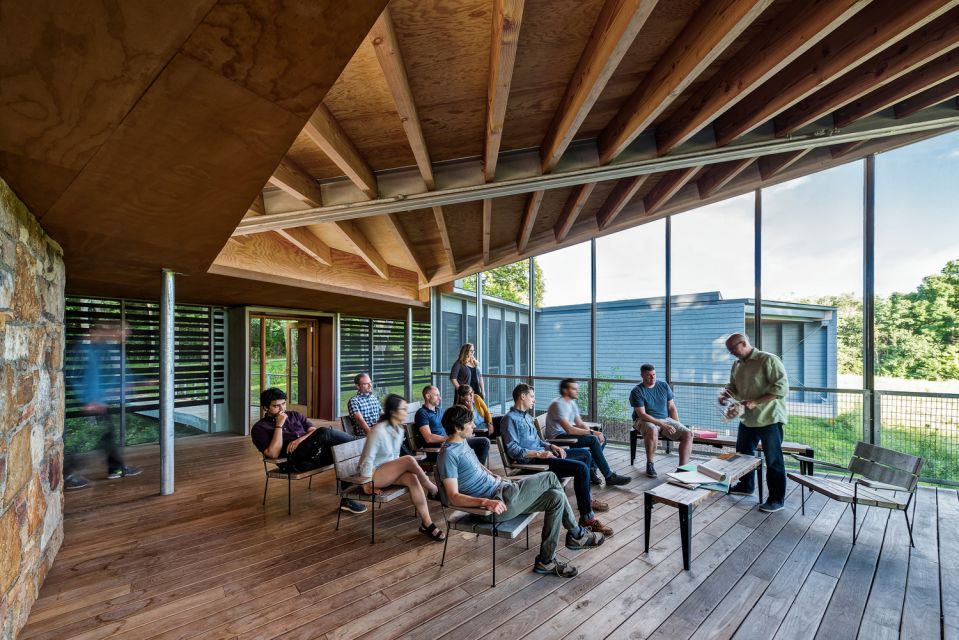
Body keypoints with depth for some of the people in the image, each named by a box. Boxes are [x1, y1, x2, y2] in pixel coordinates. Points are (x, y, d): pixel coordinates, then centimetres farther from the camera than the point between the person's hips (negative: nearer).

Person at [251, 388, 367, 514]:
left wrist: (300, 439, -8)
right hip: (294, 460, -5)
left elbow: (314, 431, 12)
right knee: (324, 433, -32)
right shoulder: (259, 428, 7)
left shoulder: (294, 415, 22)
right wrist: (279, 426, -8)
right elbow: (273, 454, -7)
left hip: (316, 453, 6)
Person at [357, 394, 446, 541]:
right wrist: (367, 484, -18)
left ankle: (427, 524, -19)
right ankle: (431, 488, -7)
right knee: (409, 460, -27)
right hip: (373, 474, -7)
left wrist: (398, 470, 3)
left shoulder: (400, 430, 1)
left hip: (388, 472, 7)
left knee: (412, 478, -23)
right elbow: (368, 459, -22)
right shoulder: (379, 430, -25)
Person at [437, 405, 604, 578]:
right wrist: (486, 502, -36)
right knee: (550, 478, -8)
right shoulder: (449, 454, -19)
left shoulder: (462, 442, 10)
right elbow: (454, 497, -24)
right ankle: (577, 533, 11)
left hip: (501, 489, 9)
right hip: (498, 502, -9)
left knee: (555, 496, 2)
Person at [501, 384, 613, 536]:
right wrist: (539, 454, -21)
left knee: (585, 454, 12)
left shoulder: (526, 417, 20)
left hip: (541, 453, 10)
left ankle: (587, 499, 24)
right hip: (532, 461, -10)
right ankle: (587, 517, -12)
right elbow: (512, 450, -19)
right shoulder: (510, 418, -11)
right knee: (581, 468, -21)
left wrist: (551, 446, 5)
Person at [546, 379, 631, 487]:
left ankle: (591, 470, -3)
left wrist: (593, 432, -8)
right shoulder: (558, 404, -20)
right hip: (558, 438, -10)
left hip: (567, 434, 10)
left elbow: (580, 424, 11)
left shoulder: (571, 402, 11)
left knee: (602, 438, 2)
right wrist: (592, 432, -21)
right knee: (593, 440, -24)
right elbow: (569, 429, -26)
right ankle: (609, 477, -14)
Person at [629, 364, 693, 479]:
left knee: (688, 434, -16)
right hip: (645, 421, -5)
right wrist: (662, 425, -25)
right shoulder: (637, 391, -10)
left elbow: (672, 407, 11)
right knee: (653, 430, -39)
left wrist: (677, 426, -2)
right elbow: (642, 414, -18)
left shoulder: (664, 385, 6)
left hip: (666, 419, 5)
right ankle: (650, 464, -20)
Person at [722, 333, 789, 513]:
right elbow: (733, 386, 17)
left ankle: (777, 499, 15)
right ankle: (746, 486, 38)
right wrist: (725, 393, -6)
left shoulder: (768, 360, -15)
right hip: (747, 419, 8)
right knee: (743, 454, 19)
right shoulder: (736, 365, 8)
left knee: (773, 460, 3)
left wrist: (755, 402, -23)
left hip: (769, 418, -8)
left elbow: (782, 387, -20)